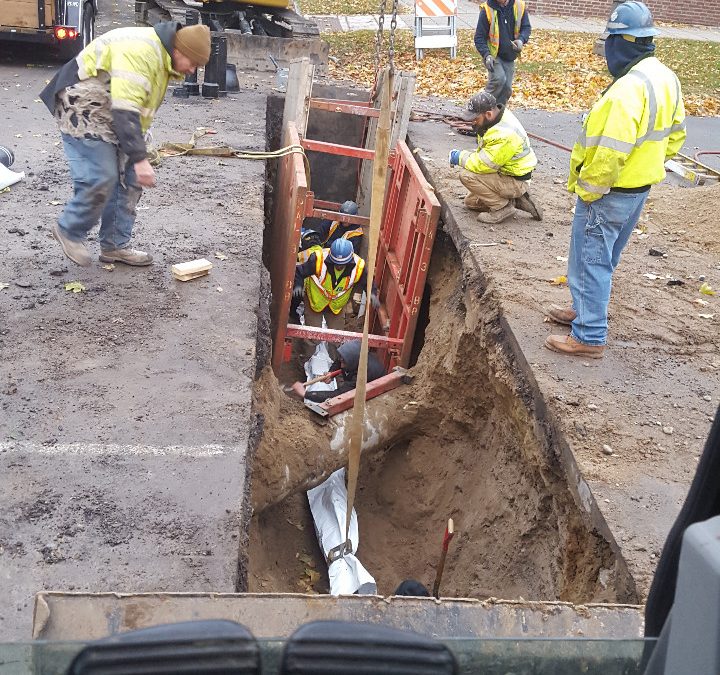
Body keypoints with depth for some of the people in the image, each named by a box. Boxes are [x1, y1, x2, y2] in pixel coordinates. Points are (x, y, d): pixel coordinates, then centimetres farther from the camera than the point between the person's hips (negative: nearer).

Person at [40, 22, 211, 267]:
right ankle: (69, 231, 6)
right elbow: (125, 110, -32)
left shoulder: (161, 57, 8)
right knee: (101, 178, -16)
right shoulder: (140, 51, -26)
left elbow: (137, 108, 16)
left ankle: (115, 246, 13)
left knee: (128, 180, 5)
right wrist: (140, 159, -34)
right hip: (83, 113, -10)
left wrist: (136, 151, 17)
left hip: (110, 118, 10)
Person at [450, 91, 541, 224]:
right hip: (504, 173, 10)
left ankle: (502, 208, -11)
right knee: (471, 202, 19)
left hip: (515, 182, -10)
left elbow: (484, 165, -28)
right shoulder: (495, 116, -2)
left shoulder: (504, 135, -33)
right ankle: (516, 200, 15)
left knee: (467, 175, -23)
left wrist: (461, 157, -14)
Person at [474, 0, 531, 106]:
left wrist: (521, 40, -20)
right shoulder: (487, 10, -15)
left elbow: (526, 27, 3)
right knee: (499, 78, -25)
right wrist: (486, 55, -27)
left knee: (507, 88, 5)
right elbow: (479, 37, -11)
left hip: (510, 56, 4)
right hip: (492, 54, -4)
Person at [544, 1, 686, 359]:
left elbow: (610, 152, -30)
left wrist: (587, 189, -18)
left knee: (590, 260, 0)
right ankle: (585, 309, 39)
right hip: (640, 188, 10)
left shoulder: (628, 88, -27)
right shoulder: (666, 78, 5)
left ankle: (589, 337, 7)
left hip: (610, 192, -9)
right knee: (604, 258, 22)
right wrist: (646, 166, 19)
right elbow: (674, 135, 14)